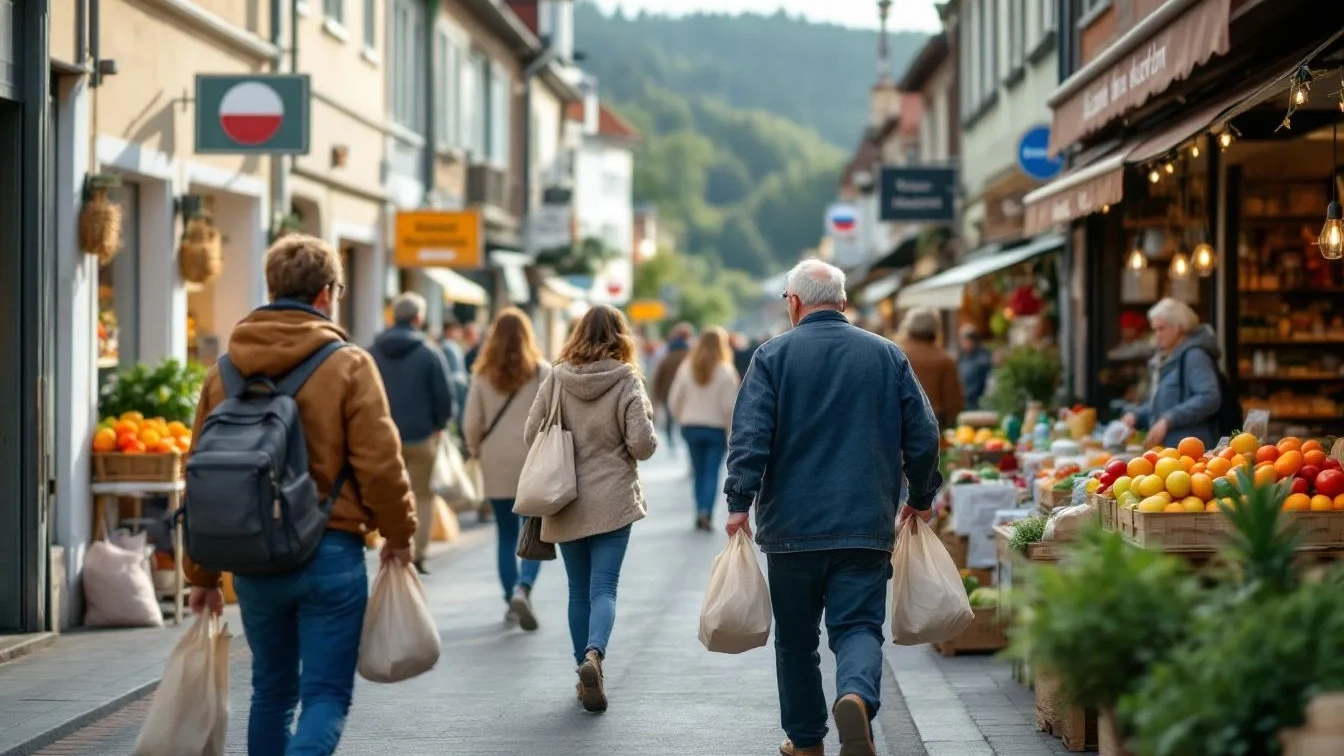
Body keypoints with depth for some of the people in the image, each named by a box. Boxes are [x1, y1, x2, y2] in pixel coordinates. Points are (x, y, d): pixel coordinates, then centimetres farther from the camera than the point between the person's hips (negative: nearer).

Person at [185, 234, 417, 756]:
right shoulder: (348, 365, -7)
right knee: (326, 696, 0)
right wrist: (398, 533, 6)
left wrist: (201, 574, 13)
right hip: (330, 555, -4)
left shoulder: (224, 371, 6)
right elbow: (379, 464, -11)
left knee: (273, 691, 19)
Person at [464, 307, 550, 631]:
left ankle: (512, 602, 14)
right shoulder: (542, 372, -4)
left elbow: (471, 424, 0)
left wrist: (476, 450, 17)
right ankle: (523, 588, -21)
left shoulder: (484, 376, 0)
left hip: (497, 465, 2)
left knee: (506, 535, 12)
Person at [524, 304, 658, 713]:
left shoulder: (557, 378, -2)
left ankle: (584, 673, 17)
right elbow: (642, 444, -13)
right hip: (612, 501, -3)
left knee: (578, 589, 13)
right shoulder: (626, 381, -9)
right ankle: (593, 654, -27)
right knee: (604, 587, -3)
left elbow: (531, 435, 1)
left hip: (566, 501, 3)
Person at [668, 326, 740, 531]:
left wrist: (683, 420, 15)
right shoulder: (726, 371, -11)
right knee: (712, 472, 0)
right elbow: (729, 406, -13)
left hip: (690, 427, 3)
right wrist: (731, 430, -2)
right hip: (716, 428, -3)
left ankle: (701, 512, 14)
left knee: (699, 472, 13)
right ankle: (705, 512, -15)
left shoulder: (686, 368, -2)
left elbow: (674, 401, 1)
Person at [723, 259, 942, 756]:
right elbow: (923, 436, 7)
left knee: (796, 639, 13)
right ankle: (856, 696, -31)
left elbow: (750, 436, -9)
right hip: (866, 528, 1)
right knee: (858, 626, -2)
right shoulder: (888, 356, 6)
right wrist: (921, 499, 20)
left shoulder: (773, 356, -1)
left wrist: (739, 503, -5)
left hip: (791, 527, 0)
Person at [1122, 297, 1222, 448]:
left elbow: (1210, 398, -21)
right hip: (1166, 450, 9)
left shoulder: (1194, 356, -9)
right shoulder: (1165, 358, 20)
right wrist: (1136, 415, 11)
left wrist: (1168, 420, -23)